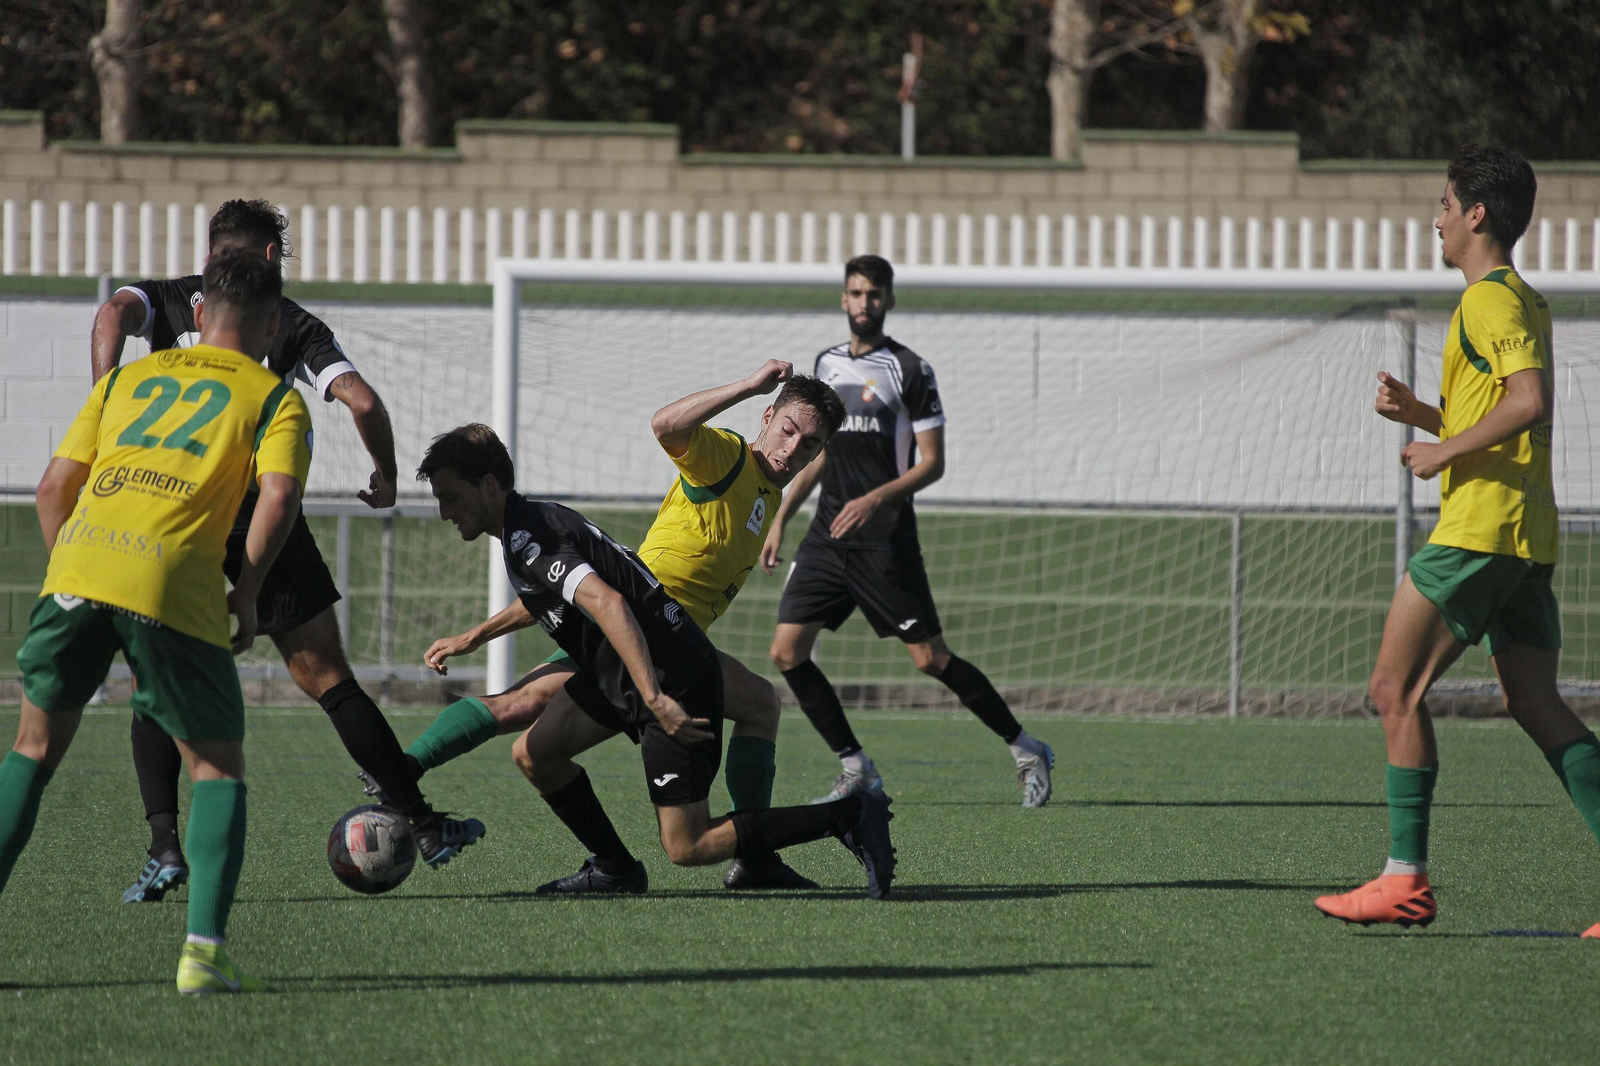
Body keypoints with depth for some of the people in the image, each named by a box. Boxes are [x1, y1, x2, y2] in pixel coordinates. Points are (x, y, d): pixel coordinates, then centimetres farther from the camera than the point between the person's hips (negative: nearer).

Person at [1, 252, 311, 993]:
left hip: (77, 570, 3)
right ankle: (204, 951, -3)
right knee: (217, 766, 13)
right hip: (173, 586, -3)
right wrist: (245, 594, 8)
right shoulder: (275, 399, 15)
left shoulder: (128, 378, 27)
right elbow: (279, 496, -3)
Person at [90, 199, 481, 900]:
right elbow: (362, 401, 1)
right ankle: (426, 828, 13)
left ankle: (164, 848, -6)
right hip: (261, 512, 0)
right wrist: (386, 479, 17)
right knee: (327, 682, 9)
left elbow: (115, 311, -9)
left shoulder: (168, 299, 16)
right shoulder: (291, 321, 14)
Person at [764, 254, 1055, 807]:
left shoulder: (908, 369, -5)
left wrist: (876, 498, -22)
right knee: (787, 651, -5)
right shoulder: (828, 364, 14)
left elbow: (932, 462, -8)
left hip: (885, 542, -6)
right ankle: (856, 769, 4)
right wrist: (780, 519, 20)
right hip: (828, 534, 6)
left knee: (930, 658, -8)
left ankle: (1026, 751, 7)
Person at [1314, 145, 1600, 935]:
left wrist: (1443, 450, -16)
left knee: (1395, 689, -3)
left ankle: (1405, 877, -4)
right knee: (1536, 706, 4)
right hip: (1528, 537, 10)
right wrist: (1423, 415, 16)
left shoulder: (1490, 298, -10)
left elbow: (1530, 401, -24)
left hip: (1478, 528, -10)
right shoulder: (1523, 301, 21)